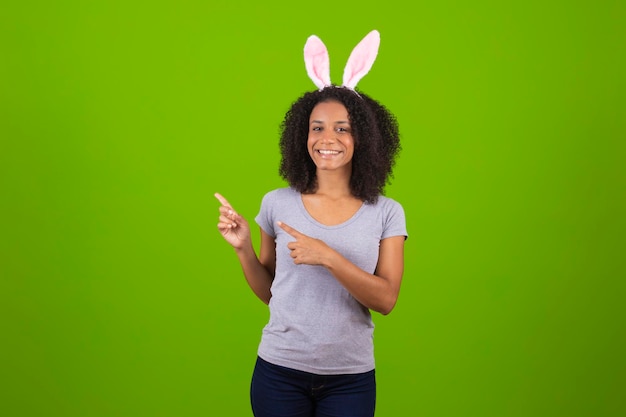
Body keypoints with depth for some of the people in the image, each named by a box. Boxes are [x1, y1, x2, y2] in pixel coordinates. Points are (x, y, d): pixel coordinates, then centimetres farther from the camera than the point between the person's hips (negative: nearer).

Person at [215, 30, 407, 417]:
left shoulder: (386, 214, -3)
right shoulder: (278, 204, -1)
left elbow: (386, 299, -11)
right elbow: (269, 293, 7)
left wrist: (328, 257, -22)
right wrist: (243, 248, -9)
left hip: (350, 379, 0)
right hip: (280, 371, 1)